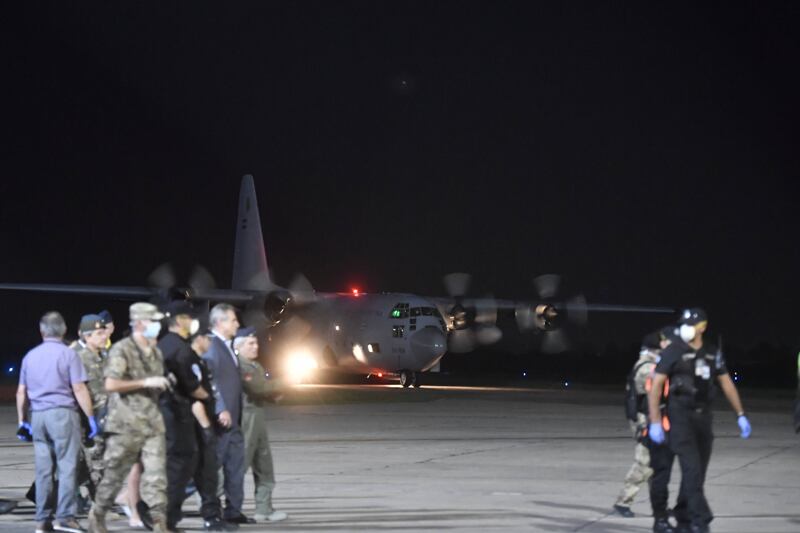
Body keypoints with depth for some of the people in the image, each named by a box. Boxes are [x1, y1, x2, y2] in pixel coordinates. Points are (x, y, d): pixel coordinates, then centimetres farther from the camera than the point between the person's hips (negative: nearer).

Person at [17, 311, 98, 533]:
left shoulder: (30, 356, 11)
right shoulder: (68, 354, -5)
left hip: (38, 415, 5)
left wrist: (23, 421, 22)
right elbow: (79, 389, -9)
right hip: (63, 414, -5)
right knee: (67, 467, -5)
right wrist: (91, 417, -5)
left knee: (43, 470, 8)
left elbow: (21, 392, 14)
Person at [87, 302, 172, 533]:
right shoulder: (122, 350, -7)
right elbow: (110, 384, -18)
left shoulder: (156, 352, 17)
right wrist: (146, 383, -18)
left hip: (152, 422, 6)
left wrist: (164, 384, 11)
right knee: (114, 474, 4)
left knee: (156, 475, -5)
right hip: (126, 424, -6)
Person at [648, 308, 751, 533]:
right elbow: (656, 385, -7)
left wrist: (741, 415, 10)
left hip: (703, 416, 5)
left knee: (698, 471, 9)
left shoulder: (712, 354, 10)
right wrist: (655, 422, -14)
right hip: (681, 416, -5)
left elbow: (726, 383, 15)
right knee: (691, 468, -13)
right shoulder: (673, 352, -5)